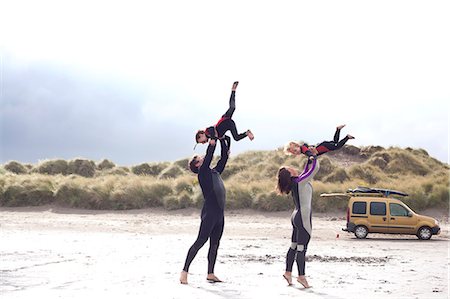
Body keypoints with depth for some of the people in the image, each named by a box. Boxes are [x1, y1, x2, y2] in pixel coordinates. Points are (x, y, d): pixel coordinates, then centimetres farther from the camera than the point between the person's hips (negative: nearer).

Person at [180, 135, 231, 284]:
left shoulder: (215, 172, 19)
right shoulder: (202, 173, -3)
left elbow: (224, 158, 21)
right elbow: (209, 156, -14)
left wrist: (223, 140, 18)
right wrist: (212, 142, -6)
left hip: (219, 215, 8)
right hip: (209, 213, -8)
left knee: (215, 244, 9)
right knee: (200, 241, -10)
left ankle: (210, 274, 15)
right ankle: (184, 271, -8)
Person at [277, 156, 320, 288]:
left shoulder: (294, 184, 9)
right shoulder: (300, 182, -15)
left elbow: (307, 171, 25)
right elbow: (315, 169, -14)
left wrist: (310, 159, 21)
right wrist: (314, 157, 1)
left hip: (296, 216, 9)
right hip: (303, 218, -9)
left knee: (294, 246, 13)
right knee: (301, 247, -6)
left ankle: (288, 272, 17)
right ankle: (301, 276, -3)